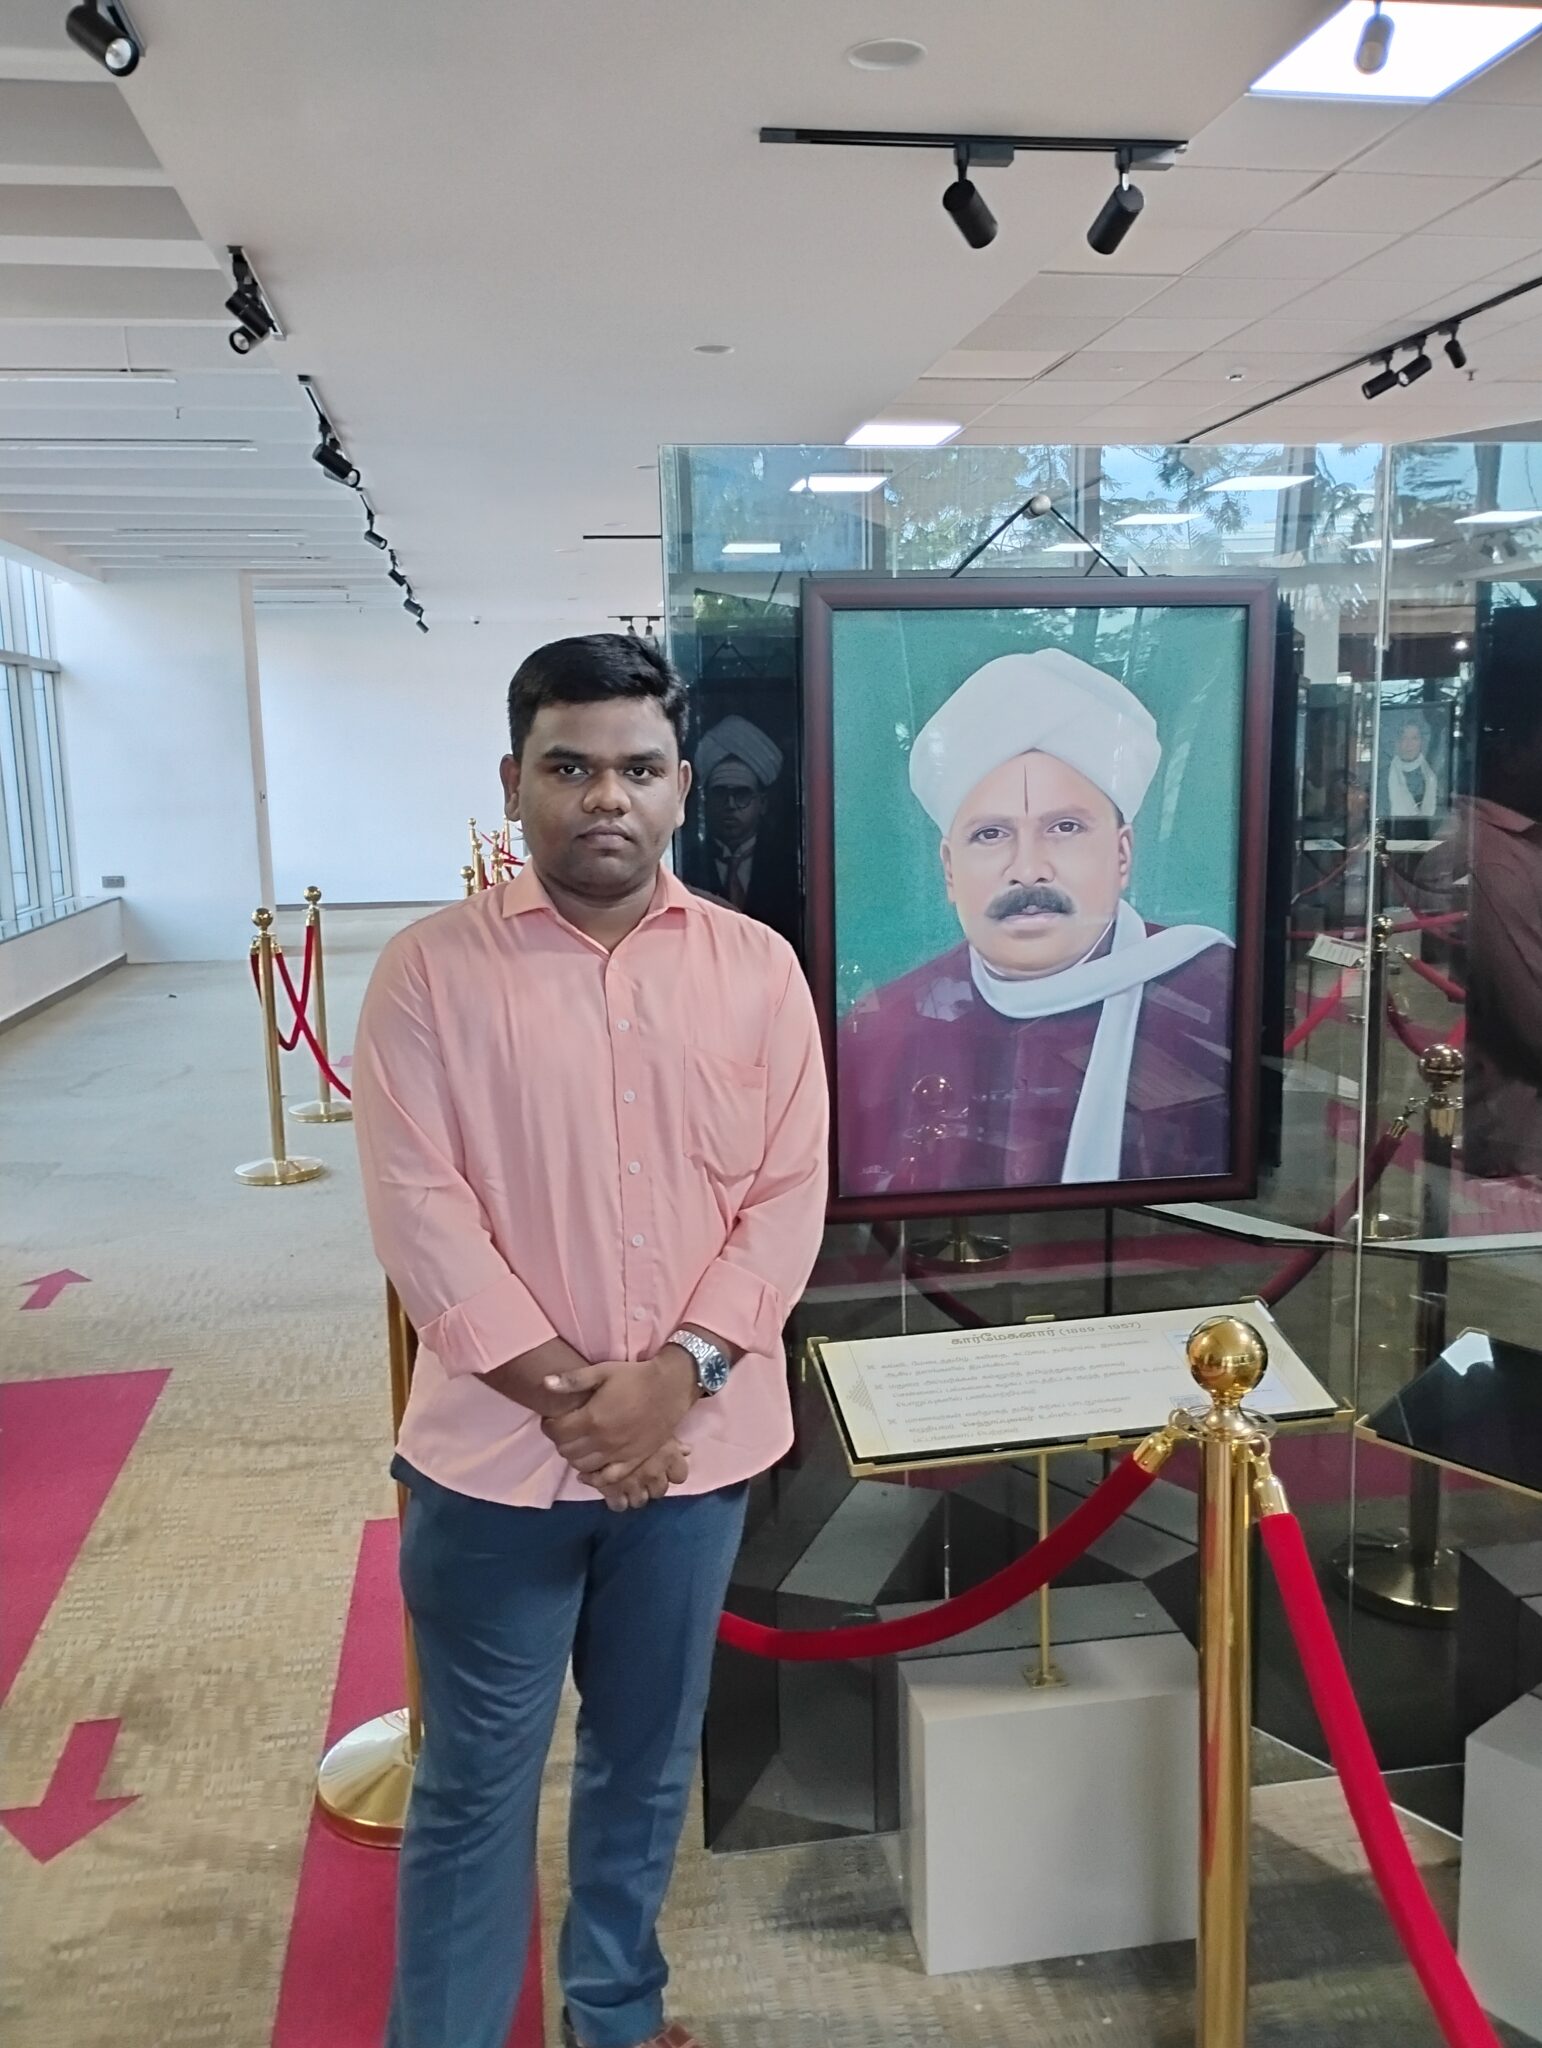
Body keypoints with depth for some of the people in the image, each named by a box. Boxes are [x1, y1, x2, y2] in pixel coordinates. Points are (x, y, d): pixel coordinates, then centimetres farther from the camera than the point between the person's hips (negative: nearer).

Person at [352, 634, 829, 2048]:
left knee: (648, 1759, 21)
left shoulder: (756, 970, -1)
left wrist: (675, 1376, -14)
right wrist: (558, 1391, -16)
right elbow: (419, 1205, -11)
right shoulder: (431, 970, -7)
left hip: (695, 1443, 3)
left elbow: (788, 1199, -4)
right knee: (475, 1783, 12)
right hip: (494, 1448, -2)